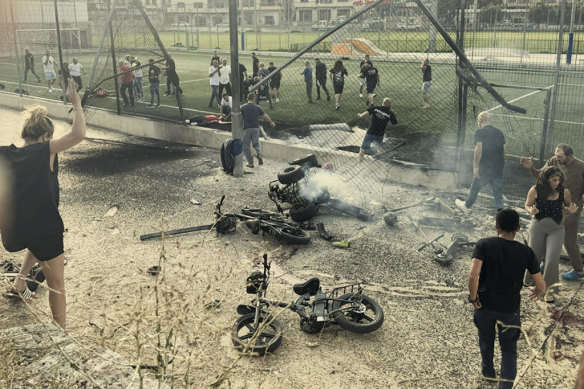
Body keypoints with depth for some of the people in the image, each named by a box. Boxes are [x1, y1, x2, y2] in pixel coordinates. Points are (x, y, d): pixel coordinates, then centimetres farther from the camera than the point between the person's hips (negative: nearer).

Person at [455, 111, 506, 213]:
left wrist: (475, 167, -19)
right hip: (498, 168, 4)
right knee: (498, 191, 8)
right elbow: (504, 149, 10)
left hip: (485, 167, -4)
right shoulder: (499, 132, 9)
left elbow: (479, 149, -20)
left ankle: (467, 206, 32)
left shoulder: (480, 132, -9)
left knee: (475, 187, 15)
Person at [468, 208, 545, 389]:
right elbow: (541, 286, -6)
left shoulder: (484, 245, -17)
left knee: (486, 340, 26)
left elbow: (473, 275, -28)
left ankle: (488, 371, 48)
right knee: (509, 349, 17)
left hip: (484, 305, 0)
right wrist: (537, 293, 17)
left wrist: (473, 298, -13)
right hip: (510, 309, 0)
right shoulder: (526, 252, -11)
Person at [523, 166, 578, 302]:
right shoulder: (535, 190, -11)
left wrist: (571, 210, -12)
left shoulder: (564, 192, -7)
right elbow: (527, 205, 3)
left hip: (556, 228, 0)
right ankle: (528, 280, 37)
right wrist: (531, 211, -20)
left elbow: (567, 207, 11)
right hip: (538, 226, 0)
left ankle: (549, 290, 9)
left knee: (552, 259, -8)